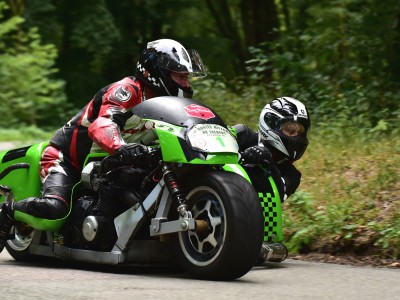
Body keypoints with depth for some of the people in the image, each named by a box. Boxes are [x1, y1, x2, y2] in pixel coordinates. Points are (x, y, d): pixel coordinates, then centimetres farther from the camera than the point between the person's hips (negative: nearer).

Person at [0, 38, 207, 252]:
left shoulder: (165, 104, 7)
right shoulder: (127, 89, -21)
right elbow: (102, 124, -38)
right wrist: (120, 147, -58)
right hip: (66, 158, -9)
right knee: (54, 207, -31)